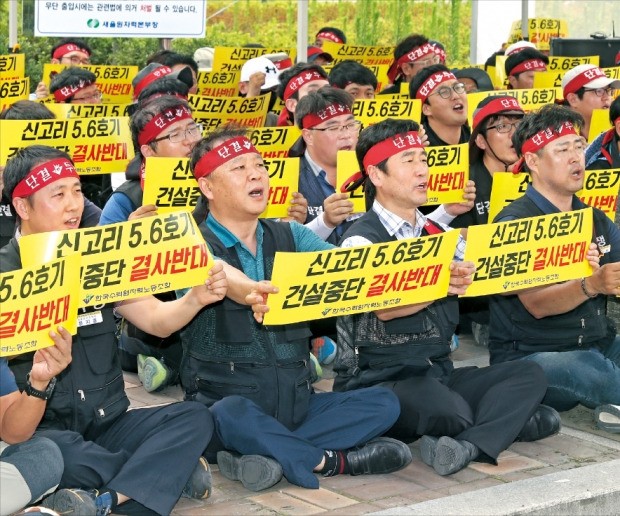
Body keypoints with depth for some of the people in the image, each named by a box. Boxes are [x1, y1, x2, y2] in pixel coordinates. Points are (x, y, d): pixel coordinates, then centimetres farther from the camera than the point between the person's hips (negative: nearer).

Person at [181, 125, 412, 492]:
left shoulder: (290, 237, 12)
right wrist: (245, 294, -51)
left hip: (297, 403, 5)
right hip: (227, 400, -5)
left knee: (382, 403, -13)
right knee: (232, 415, -37)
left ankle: (271, 452, -21)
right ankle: (333, 460, -17)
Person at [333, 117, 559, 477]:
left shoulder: (439, 234, 14)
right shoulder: (361, 240, -7)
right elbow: (384, 306, -22)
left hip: (438, 374, 7)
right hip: (378, 381, -7)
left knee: (529, 375, -12)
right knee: (446, 409, -36)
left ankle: (469, 444, -28)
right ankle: (507, 420, -8)